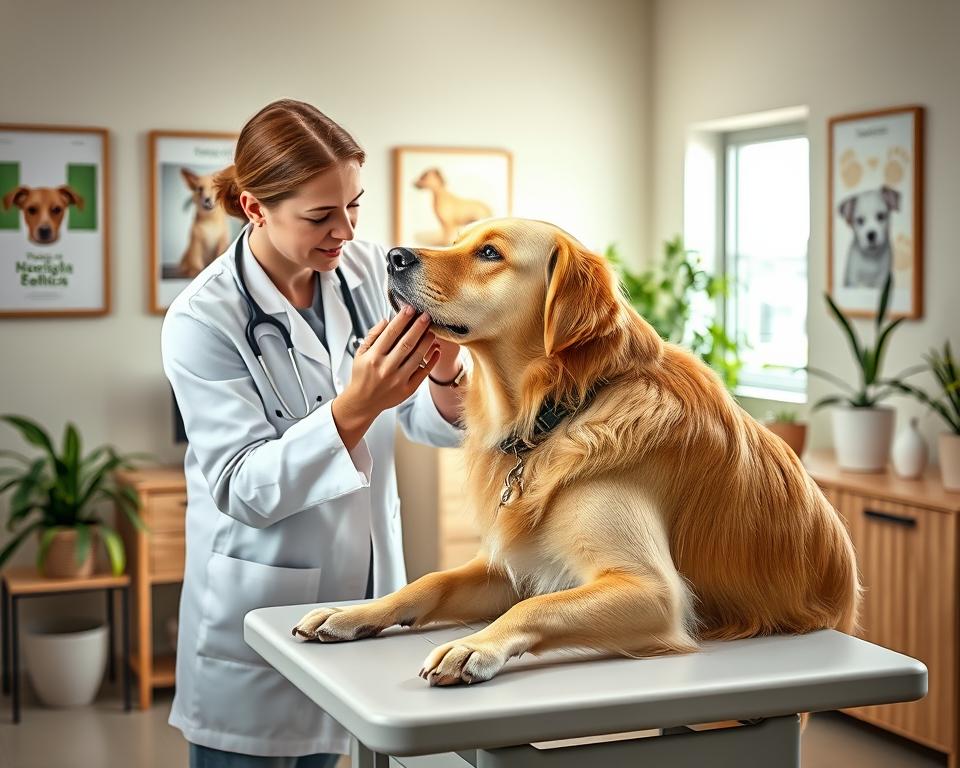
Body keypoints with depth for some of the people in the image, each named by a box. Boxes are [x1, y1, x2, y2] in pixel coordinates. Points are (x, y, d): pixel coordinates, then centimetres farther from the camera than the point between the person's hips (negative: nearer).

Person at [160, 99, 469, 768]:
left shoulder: (369, 270, -4)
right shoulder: (201, 322, -17)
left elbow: (437, 428, -3)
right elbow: (243, 492, -22)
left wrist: (446, 374, -27)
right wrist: (354, 408, -36)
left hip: (364, 592, 4)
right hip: (258, 606, -4)